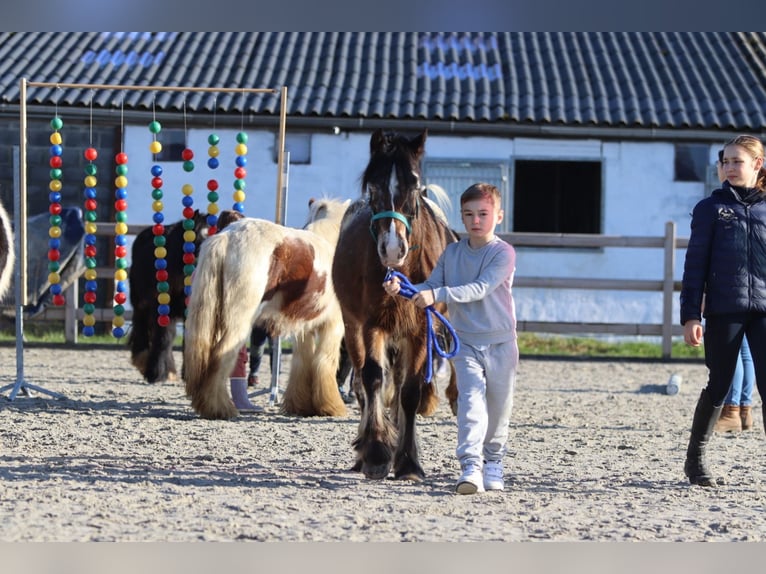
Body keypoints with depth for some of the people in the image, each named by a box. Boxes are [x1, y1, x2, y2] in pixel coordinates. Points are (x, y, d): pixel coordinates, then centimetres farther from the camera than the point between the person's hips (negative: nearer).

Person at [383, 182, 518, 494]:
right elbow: (430, 286, 6)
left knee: (499, 406, 9)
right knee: (471, 400, -15)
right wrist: (402, 288, -14)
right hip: (466, 342, 2)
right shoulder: (452, 252, 6)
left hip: (500, 342, -2)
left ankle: (493, 460, 30)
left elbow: (480, 289, -22)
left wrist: (438, 295, -31)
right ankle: (470, 468, -25)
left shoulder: (503, 253, -10)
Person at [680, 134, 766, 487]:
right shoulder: (711, 207, 3)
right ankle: (695, 460, 22)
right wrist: (690, 315, -5)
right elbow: (696, 263, 2)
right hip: (724, 309, -1)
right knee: (719, 386, 6)